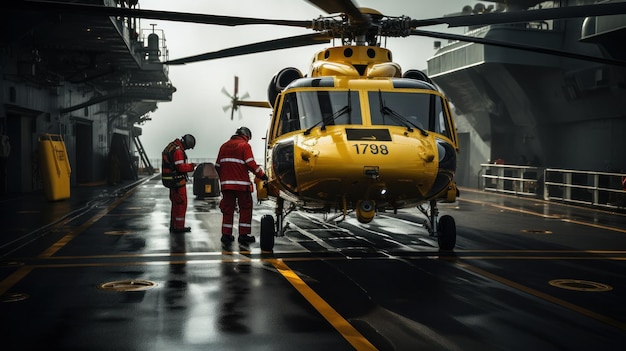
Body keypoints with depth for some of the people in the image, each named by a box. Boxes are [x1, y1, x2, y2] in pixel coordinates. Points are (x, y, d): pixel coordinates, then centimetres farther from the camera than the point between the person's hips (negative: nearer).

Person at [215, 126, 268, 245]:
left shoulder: (224, 146, 16)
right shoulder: (244, 145, -3)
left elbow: (218, 166, 18)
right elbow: (251, 164, -11)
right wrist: (262, 175, -3)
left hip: (226, 183, 5)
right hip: (241, 183, -5)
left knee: (227, 209, 10)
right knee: (245, 209, 4)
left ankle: (226, 235, 8)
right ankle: (243, 235, 2)